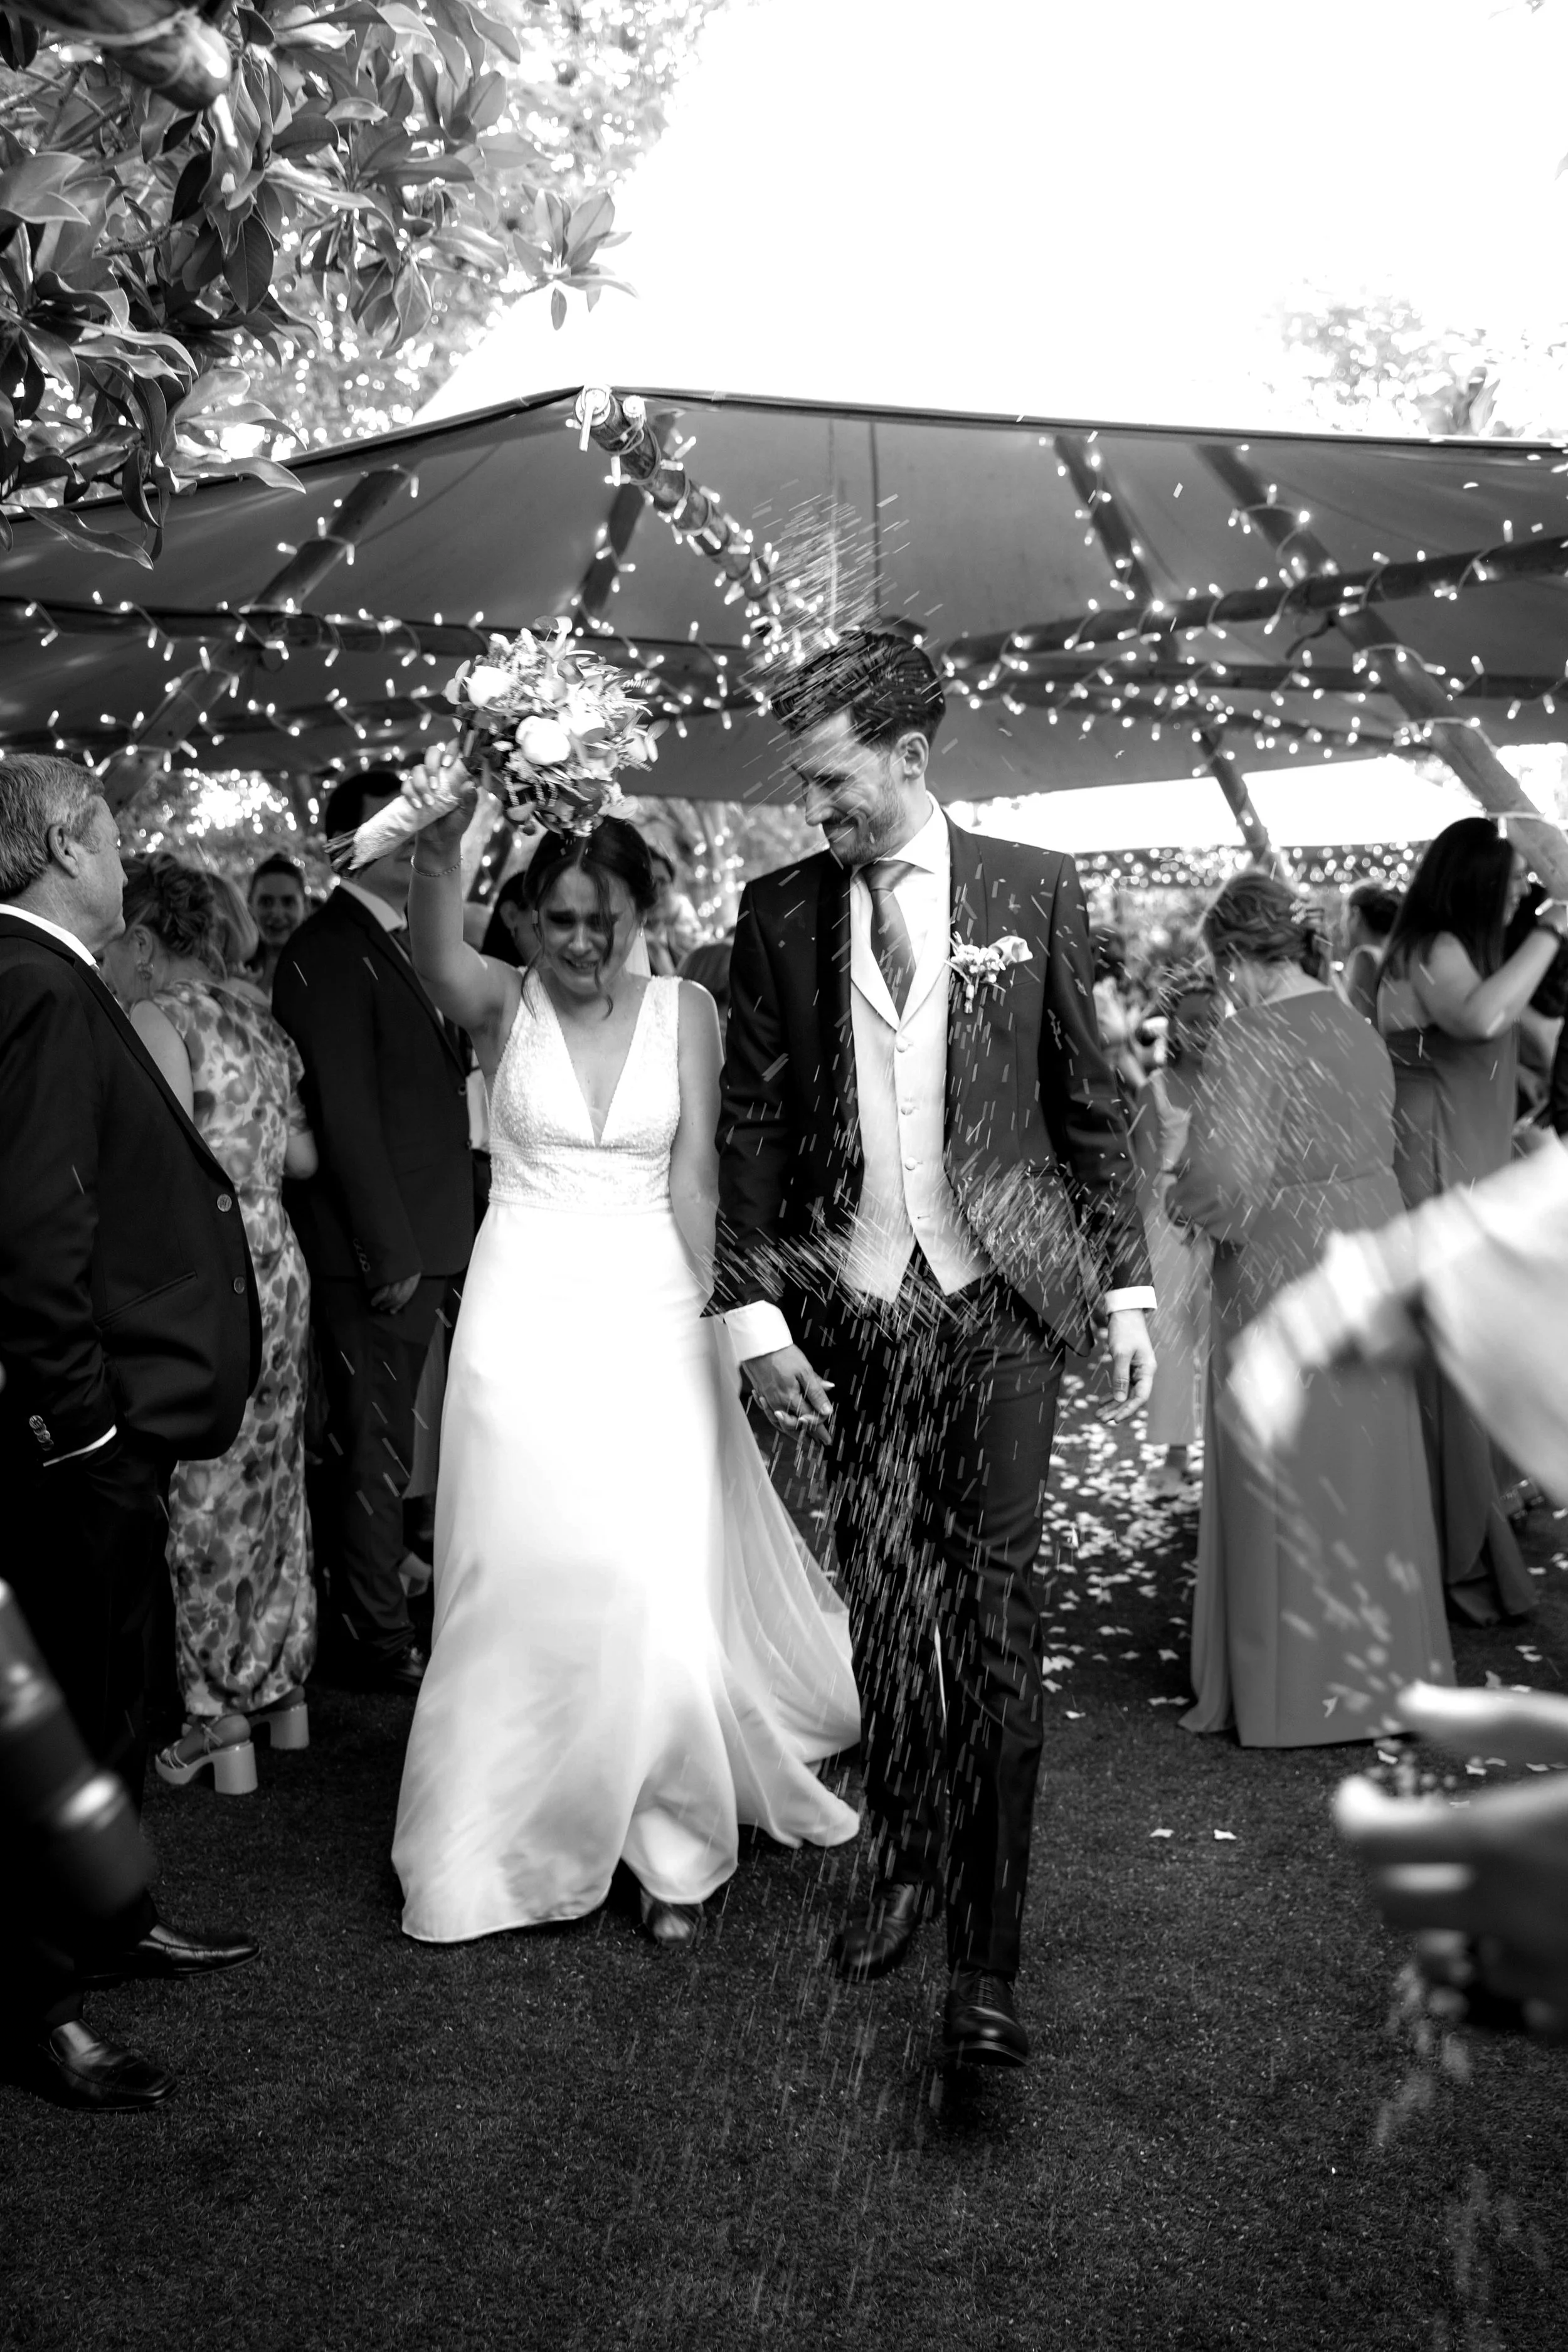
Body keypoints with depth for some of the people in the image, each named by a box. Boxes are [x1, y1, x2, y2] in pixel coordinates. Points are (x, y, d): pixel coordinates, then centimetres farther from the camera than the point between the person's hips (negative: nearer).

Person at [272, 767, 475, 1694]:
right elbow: (346, 1116, -17)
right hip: (377, 1246, -8)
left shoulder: (410, 941, 15)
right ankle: (378, 1636, 15)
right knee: (374, 1443, 3)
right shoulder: (327, 952, -13)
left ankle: (369, 1587, 31)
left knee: (384, 1440, 17)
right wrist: (392, 1251, -19)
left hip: (426, 1238, 8)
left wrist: (448, 1233, 11)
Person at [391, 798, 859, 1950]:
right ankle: (506, 1835, 26)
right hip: (526, 1318, 0)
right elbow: (437, 956, -24)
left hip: (651, 1314, 0)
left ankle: (671, 1845, 19)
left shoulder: (685, 1010, 1)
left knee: (661, 1589, -1)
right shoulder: (503, 1004, -1)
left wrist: (716, 1318, -7)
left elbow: (693, 1178, -2)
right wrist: (440, 843, -43)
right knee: (523, 1582, 6)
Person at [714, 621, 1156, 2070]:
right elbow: (750, 1124, 6)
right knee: (885, 1606, 8)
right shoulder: (780, 912, 5)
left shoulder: (1032, 891, 2)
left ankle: (987, 1958, 7)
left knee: (992, 1613, -2)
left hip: (1004, 1302, -1)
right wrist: (755, 1312, -1)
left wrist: (1128, 1287, 3)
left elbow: (1090, 1101, 6)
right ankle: (907, 1864, 30)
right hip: (853, 1312, 2)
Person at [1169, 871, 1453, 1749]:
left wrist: (1184, 1200, -2)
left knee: (1287, 1488, 6)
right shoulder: (1364, 1032, 6)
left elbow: (1224, 1178, -23)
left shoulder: (1252, 1042, -17)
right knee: (1367, 1472, 17)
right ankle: (1381, 1666, 30)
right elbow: (1377, 1150, 10)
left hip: (1284, 1277, -7)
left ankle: (1295, 1689, 18)